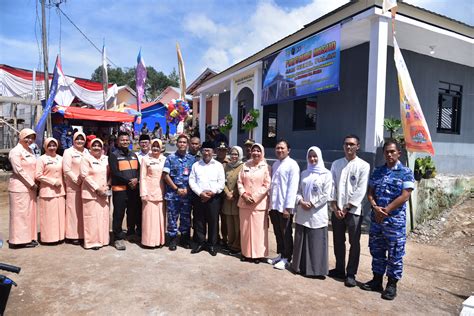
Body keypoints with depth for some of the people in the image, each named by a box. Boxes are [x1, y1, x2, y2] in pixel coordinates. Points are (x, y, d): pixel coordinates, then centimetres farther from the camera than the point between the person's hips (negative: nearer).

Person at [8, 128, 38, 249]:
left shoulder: (30, 151, 15)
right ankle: (19, 240, 6)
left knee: (30, 212, 11)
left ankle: (29, 237, 19)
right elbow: (18, 170, -15)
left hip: (30, 187, 8)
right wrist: (31, 184, -14)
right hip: (20, 187, -8)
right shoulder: (16, 151, -9)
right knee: (20, 213, -2)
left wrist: (34, 184, 8)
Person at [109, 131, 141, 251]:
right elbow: (115, 172, -12)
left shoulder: (134, 155, 16)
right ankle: (118, 238, 7)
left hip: (134, 188, 6)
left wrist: (136, 179, -9)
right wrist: (129, 181, -16)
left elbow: (139, 169, 12)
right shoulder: (114, 155, -2)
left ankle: (131, 233, 30)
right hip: (120, 189, -5)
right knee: (119, 214, -1)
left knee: (133, 212, 13)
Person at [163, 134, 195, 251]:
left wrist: (187, 189, -6)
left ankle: (185, 238, 24)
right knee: (172, 217, 5)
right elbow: (166, 175, -4)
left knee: (186, 217, 9)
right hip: (172, 193, -2)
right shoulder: (170, 158, 0)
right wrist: (176, 189, -9)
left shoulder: (192, 159, 6)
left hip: (187, 193, 2)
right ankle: (173, 239, 18)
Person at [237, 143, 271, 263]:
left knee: (258, 230, 1)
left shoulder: (266, 167, -2)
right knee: (245, 228, 10)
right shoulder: (245, 166, 9)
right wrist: (244, 194, -8)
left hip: (259, 203, -3)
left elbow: (267, 185, -8)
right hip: (244, 202, 4)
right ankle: (246, 252, 23)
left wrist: (254, 198, -12)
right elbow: (239, 182, 7)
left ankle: (258, 254, 15)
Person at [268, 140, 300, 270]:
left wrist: (288, 207, -18)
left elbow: (293, 187, -15)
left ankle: (286, 258, 20)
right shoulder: (275, 164, 13)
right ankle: (280, 254, 30)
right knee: (277, 232, 16)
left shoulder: (292, 165, -9)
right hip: (274, 205, 6)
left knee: (286, 234, 7)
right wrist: (270, 202, 8)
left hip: (284, 206, -6)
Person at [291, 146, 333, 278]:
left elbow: (326, 195, -8)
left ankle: (316, 269, 10)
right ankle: (301, 266, 21)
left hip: (317, 213, -4)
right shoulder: (304, 173, 12)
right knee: (301, 240, 9)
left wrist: (312, 204, -12)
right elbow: (298, 190, 10)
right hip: (302, 213, 5)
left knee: (316, 242, -1)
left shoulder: (326, 174, -1)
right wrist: (300, 201, -9)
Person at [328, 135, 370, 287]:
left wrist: (347, 208, -11)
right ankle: (340, 269, 27)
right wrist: (335, 206, -5)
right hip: (337, 209, 4)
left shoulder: (363, 166, -3)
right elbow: (332, 186, 5)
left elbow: (361, 190, -9)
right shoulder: (336, 164, 8)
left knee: (354, 243, 3)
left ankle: (351, 274, 15)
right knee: (338, 241, 12)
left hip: (353, 210, -3)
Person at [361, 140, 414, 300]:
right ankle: (377, 280, 27)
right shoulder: (377, 171, 9)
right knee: (377, 251, 13)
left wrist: (385, 211, -15)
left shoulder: (406, 172, -4)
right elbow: (370, 193, 7)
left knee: (395, 254, 5)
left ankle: (392, 284, 19)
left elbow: (404, 196, -12)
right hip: (376, 219, 5)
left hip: (395, 220, -4)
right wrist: (375, 208, -11)